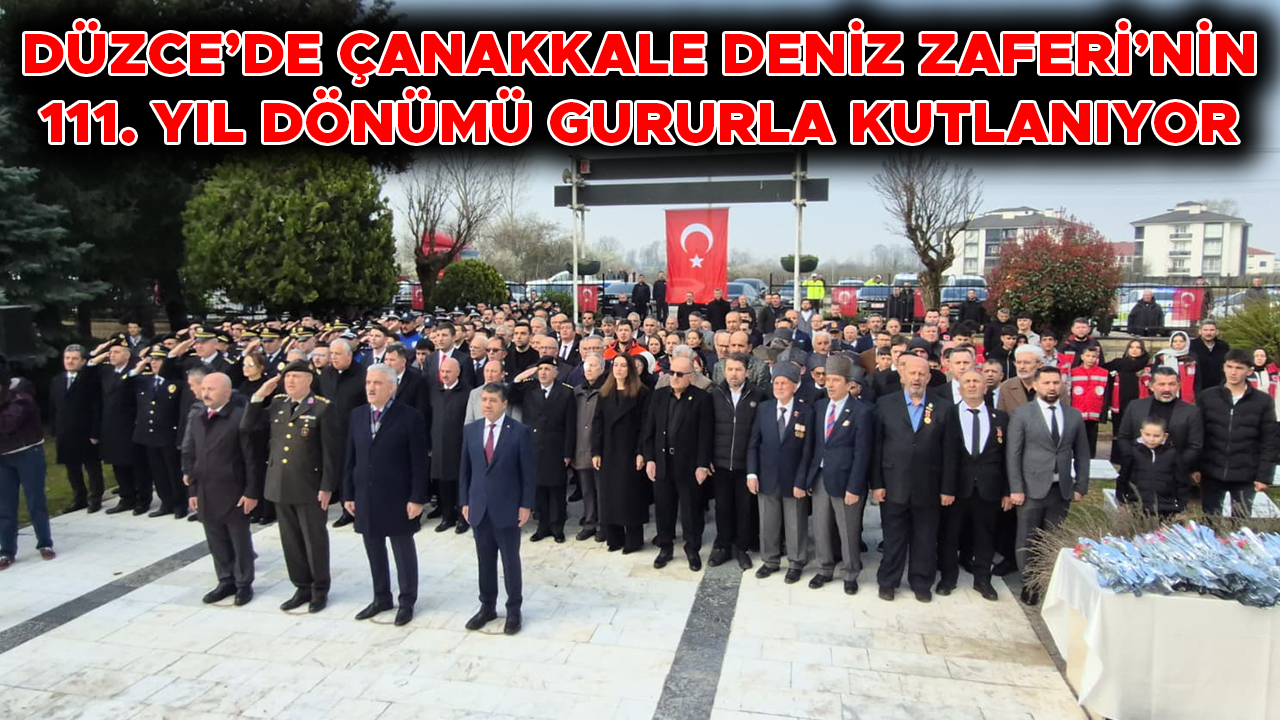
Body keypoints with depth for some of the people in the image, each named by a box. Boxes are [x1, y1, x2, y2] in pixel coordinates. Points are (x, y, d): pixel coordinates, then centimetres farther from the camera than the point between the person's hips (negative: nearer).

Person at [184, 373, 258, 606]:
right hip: (206, 494, 6)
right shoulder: (199, 419, 10)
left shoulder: (240, 416, -12)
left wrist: (251, 491, -14)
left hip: (233, 494, -6)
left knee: (240, 541, 7)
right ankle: (226, 581, 28)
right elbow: (191, 455, 15)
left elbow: (251, 458, -13)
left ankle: (244, 584, 20)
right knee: (216, 542, 14)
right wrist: (193, 490, 11)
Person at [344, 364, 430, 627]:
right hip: (365, 498, 5)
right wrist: (348, 494, 6)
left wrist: (417, 498, -14)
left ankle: (407, 601, 23)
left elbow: (420, 462, -11)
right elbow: (351, 457, 9)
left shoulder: (410, 417, -11)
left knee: (403, 551, 8)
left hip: (397, 499, -5)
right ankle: (381, 598, 31)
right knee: (374, 551, 15)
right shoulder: (357, 415, 6)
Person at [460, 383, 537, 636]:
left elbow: (529, 472, -7)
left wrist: (526, 505, -9)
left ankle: (513, 610, 20)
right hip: (479, 508, 4)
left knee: (510, 560, 7)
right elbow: (465, 469, 9)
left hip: (507, 508, -3)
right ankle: (487, 606, 28)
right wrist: (465, 501, 5)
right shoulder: (470, 430, 5)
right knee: (484, 560, 13)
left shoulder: (520, 432, -7)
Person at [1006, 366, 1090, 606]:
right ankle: (1029, 584, 19)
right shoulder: (1021, 414, -3)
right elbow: (1013, 454, -5)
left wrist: (1081, 487, 6)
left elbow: (1082, 454, 12)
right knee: (1027, 540, 6)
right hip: (1032, 488, -2)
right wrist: (1016, 489, -9)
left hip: (1062, 490, 3)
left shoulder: (1074, 415, 8)